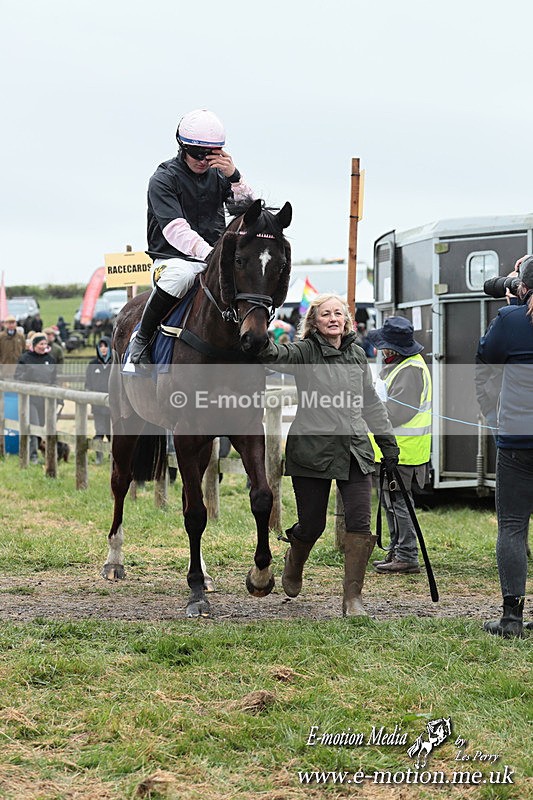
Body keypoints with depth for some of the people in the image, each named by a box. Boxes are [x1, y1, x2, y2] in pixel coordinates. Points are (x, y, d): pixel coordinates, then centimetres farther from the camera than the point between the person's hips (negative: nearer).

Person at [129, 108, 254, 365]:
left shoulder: (219, 175, 12)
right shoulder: (163, 179, -5)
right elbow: (175, 229, -21)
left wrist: (233, 176, -12)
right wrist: (207, 252, -38)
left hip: (214, 259, 5)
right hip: (173, 258, -5)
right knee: (180, 276, -40)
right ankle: (142, 339, -20)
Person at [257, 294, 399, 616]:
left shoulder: (357, 354, 11)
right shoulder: (305, 353, -4)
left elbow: (371, 402, 21)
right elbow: (276, 356, -24)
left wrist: (388, 440, 20)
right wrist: (265, 344, -47)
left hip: (355, 450, 4)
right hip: (313, 450, -4)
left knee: (360, 524, -7)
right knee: (312, 524, 6)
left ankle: (353, 597, -1)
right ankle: (294, 563, 40)